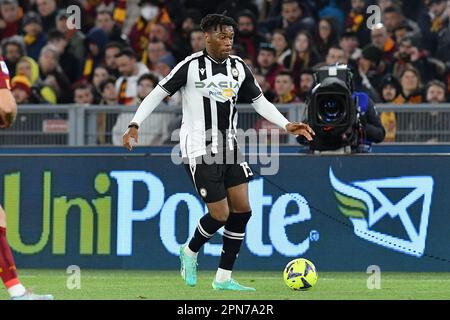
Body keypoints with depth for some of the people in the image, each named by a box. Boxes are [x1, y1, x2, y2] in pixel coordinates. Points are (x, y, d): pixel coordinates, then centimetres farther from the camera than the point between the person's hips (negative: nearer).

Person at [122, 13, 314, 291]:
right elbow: (159, 93, -7)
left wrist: (287, 125, 1)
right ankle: (190, 252, 23)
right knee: (220, 215, -8)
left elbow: (259, 101, 12)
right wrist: (135, 125, -15)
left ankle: (224, 279, 11)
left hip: (229, 148, 6)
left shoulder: (239, 67, 4)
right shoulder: (191, 66, -12)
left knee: (242, 210, 1)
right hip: (200, 151, -6)